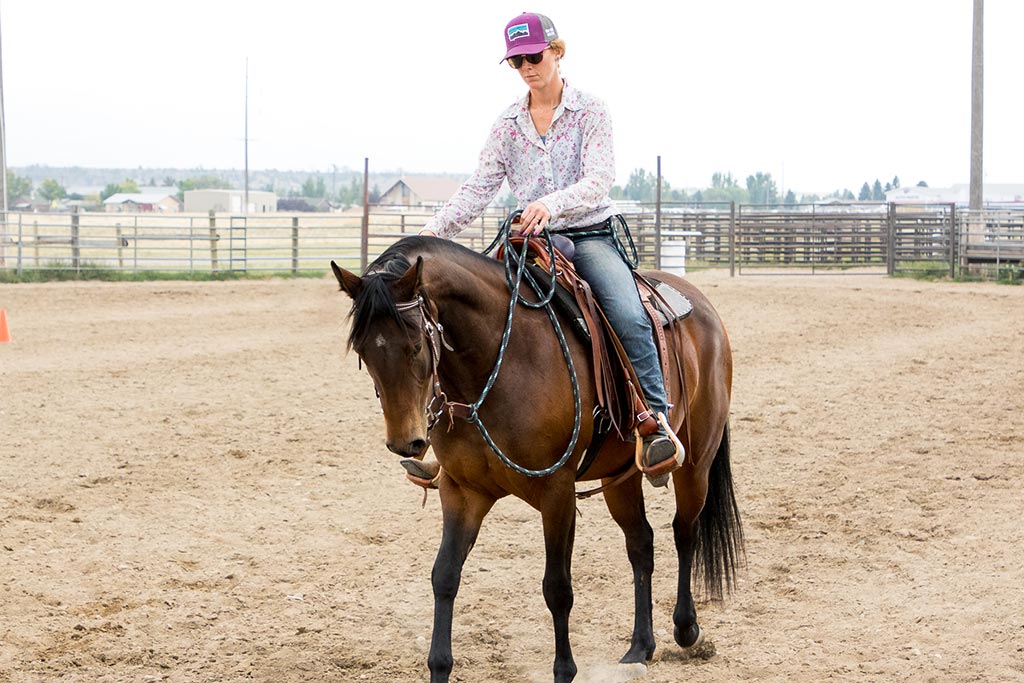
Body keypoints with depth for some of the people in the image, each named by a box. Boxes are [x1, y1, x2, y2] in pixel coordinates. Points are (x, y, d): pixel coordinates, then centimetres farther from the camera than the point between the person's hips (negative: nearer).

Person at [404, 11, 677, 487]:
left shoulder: (590, 111, -4)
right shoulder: (508, 124, 7)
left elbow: (599, 179, -16)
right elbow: (479, 189, 4)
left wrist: (552, 204, -36)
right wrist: (434, 231, -12)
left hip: (592, 236, -4)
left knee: (629, 317, -31)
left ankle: (657, 427, -26)